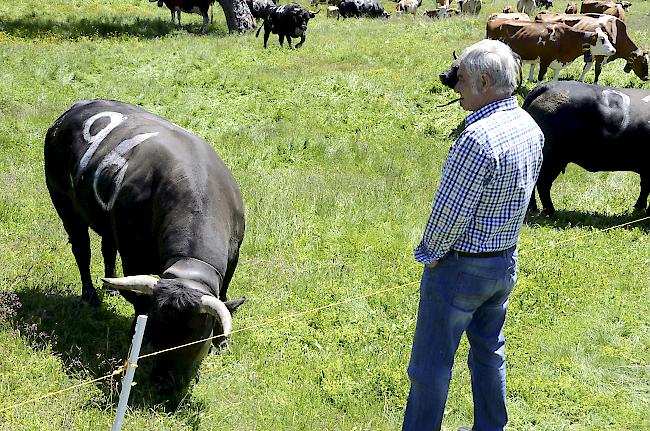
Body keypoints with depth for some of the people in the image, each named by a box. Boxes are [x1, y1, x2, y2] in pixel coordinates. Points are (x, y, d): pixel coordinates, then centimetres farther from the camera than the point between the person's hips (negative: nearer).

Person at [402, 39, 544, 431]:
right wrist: (497, 236, 14)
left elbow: (450, 210, -23)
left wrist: (431, 251, -7)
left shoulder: (479, 139, -28)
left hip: (459, 266, -9)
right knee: (489, 351, 23)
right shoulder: (532, 127, -1)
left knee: (432, 362, 6)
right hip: (506, 260, 9)